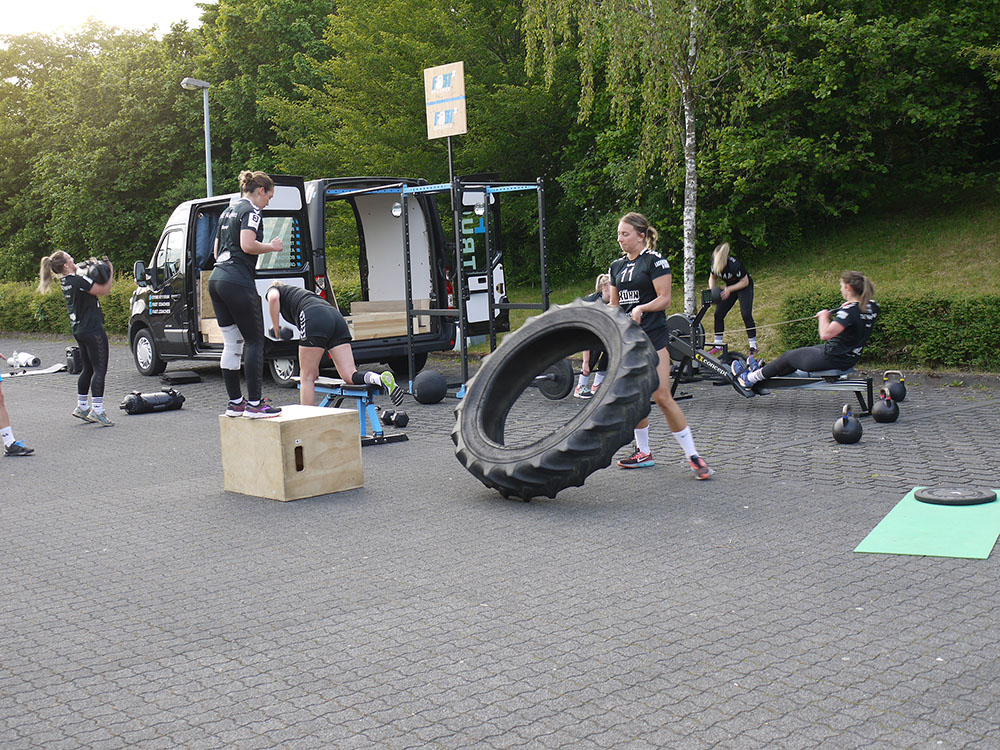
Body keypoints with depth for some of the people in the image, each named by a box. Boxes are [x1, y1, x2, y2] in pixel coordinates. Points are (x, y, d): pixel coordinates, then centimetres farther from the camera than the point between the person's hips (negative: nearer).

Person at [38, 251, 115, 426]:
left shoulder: (65, 281, 8)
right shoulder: (80, 280, -19)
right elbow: (104, 291, -15)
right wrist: (110, 273, -4)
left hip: (79, 329, 9)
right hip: (93, 329, -9)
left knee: (88, 368, 19)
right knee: (100, 369, -7)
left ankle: (82, 407, 25)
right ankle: (97, 410, -10)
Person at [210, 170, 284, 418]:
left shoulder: (228, 211, 22)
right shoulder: (250, 211, -5)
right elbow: (247, 245, -18)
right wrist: (272, 247, -4)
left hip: (216, 280, 9)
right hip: (238, 282, -9)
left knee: (232, 344, 12)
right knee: (255, 341, -6)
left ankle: (235, 402, 15)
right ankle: (254, 404, -9)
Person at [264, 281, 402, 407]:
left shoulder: (274, 290, 26)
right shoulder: (299, 292, 43)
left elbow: (273, 298, -2)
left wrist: (276, 329, 9)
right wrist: (314, 367, 43)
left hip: (315, 320, -6)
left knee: (307, 377, 6)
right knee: (349, 375, -2)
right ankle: (382, 379, -29)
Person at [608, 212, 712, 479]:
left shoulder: (655, 260, -5)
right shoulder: (617, 266, 15)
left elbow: (664, 299, -10)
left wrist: (640, 309, -24)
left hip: (653, 336, -7)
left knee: (662, 397, -12)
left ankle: (693, 456, -5)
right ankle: (643, 452, 22)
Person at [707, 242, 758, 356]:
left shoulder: (735, 265, -35)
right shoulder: (715, 265, -18)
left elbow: (745, 282, -22)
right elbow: (712, 278, 3)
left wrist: (729, 289, -31)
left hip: (745, 288, -6)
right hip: (729, 288, 6)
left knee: (746, 315, -16)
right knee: (718, 314, -2)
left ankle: (753, 346, -6)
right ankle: (718, 345, 9)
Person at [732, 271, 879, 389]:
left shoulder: (850, 310, -28)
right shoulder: (871, 306, -2)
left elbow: (825, 334, -37)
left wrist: (824, 316, -18)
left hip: (832, 359, -9)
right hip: (850, 360, 9)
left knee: (788, 356, 12)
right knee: (798, 354, 25)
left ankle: (750, 378, 29)